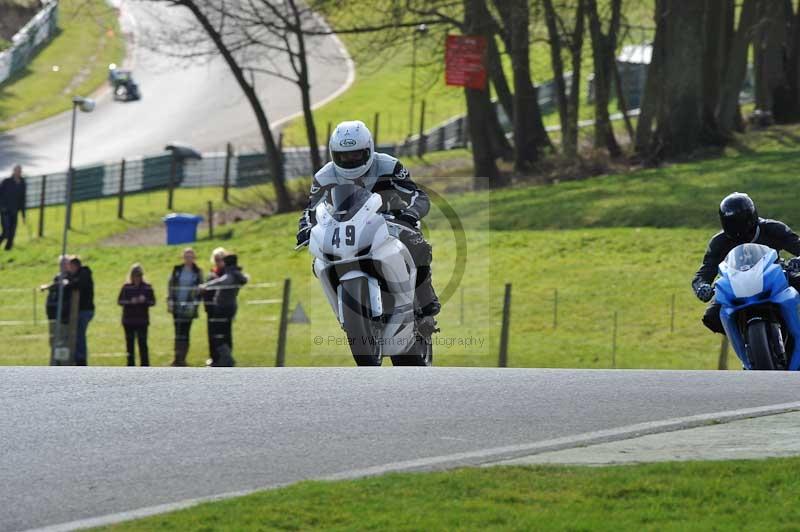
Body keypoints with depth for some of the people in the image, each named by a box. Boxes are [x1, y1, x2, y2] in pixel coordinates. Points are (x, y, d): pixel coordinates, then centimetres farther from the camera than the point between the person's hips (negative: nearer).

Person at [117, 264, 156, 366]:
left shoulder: (147, 288, 4)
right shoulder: (126, 287, 4)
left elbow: (153, 301, 3)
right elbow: (119, 301, 0)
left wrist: (145, 300, -17)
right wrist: (130, 302, -17)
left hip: (142, 320, -1)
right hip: (128, 320, 1)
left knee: (142, 343, -6)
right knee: (129, 343, 4)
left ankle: (145, 365, -3)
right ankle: (131, 365, 11)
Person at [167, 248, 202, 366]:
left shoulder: (197, 272, 2)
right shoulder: (177, 270, 6)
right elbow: (170, 285, 7)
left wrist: (195, 304, -8)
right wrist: (170, 302, -1)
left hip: (189, 307, -2)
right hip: (177, 306, 2)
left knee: (185, 332, -2)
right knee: (178, 332, 3)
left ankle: (182, 359, 2)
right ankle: (178, 358, 5)